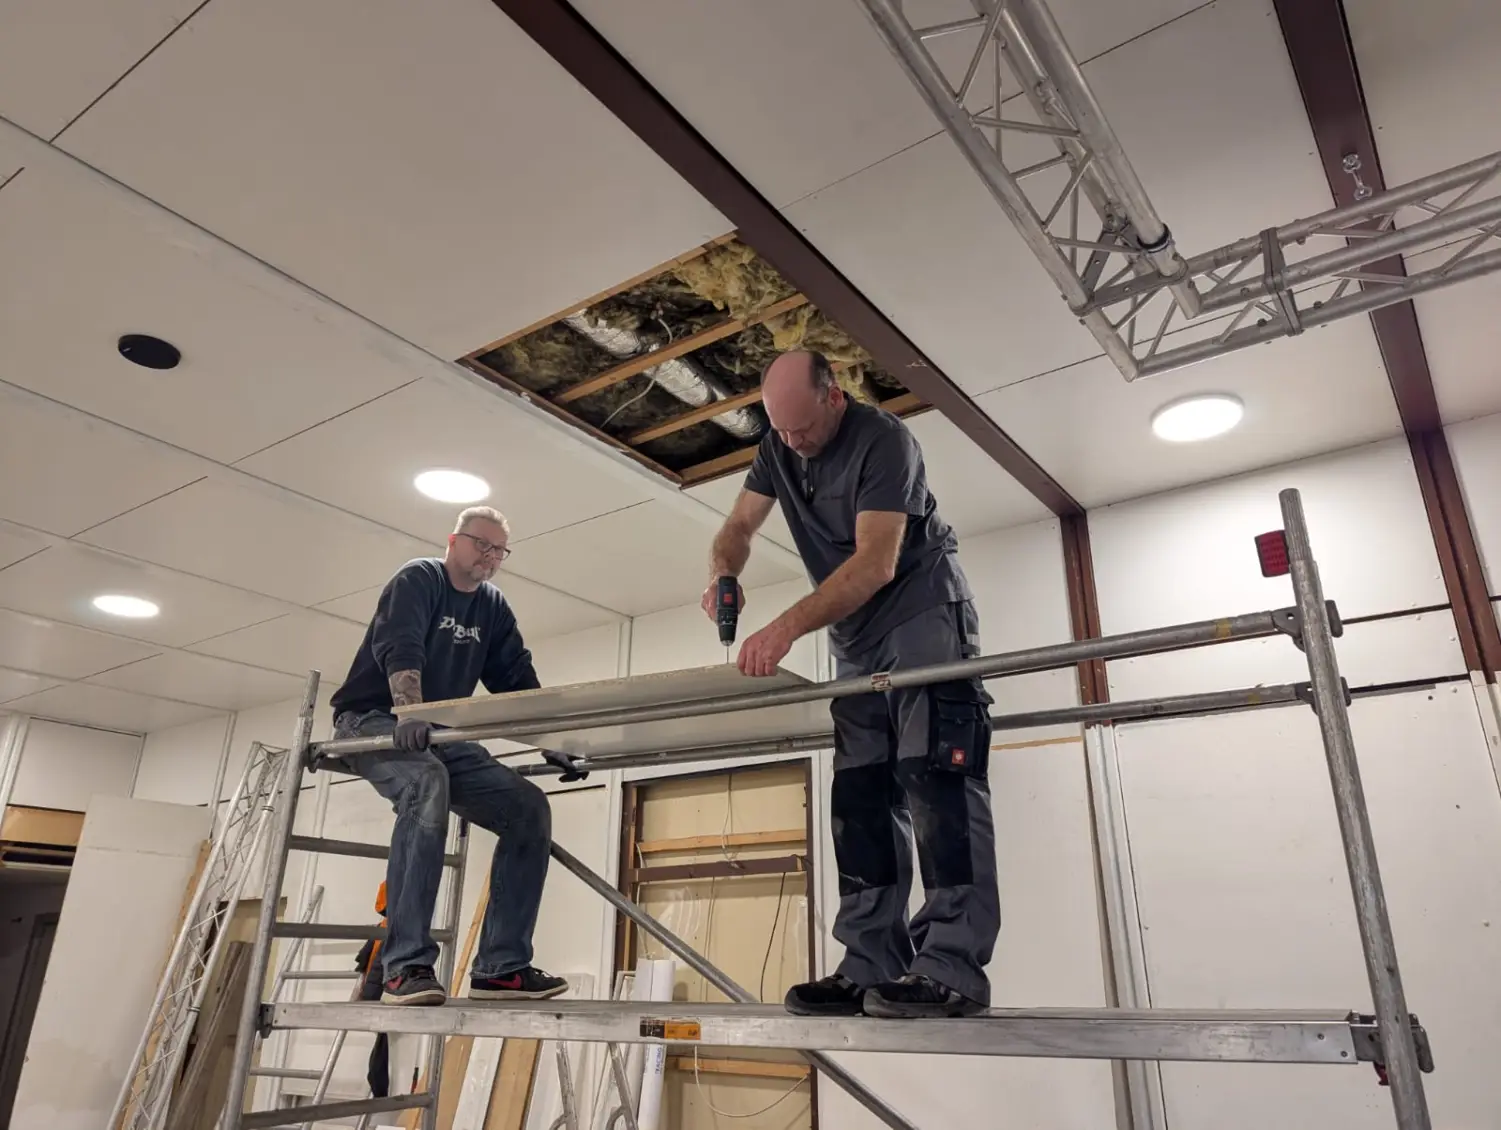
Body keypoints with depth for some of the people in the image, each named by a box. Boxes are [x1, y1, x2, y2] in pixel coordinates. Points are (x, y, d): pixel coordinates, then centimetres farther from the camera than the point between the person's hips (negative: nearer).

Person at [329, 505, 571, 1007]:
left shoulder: (494, 609, 14)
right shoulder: (418, 579, -5)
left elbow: (518, 682, 6)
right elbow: (399, 648, -23)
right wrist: (410, 713, -42)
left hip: (438, 738, 7)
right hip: (373, 722, -7)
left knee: (530, 808, -10)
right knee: (427, 784, -38)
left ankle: (500, 966, -11)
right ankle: (406, 967, -37)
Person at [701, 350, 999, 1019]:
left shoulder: (883, 442, -18)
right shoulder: (778, 450, 5)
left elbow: (877, 563, -27)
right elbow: (739, 527, 7)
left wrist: (789, 626, -37)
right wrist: (723, 576, -17)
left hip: (923, 612, -7)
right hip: (855, 637, 8)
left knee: (934, 775, -18)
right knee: (861, 795, 0)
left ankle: (952, 968, -19)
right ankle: (871, 970, 0)